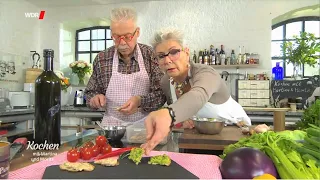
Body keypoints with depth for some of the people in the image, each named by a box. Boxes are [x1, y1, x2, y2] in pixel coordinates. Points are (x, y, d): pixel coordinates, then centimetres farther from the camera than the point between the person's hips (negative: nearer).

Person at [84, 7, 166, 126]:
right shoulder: (101, 59, 2)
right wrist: (94, 98, -9)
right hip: (112, 125, 1)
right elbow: (90, 92, 13)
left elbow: (161, 94, -4)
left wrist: (140, 101, -20)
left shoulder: (151, 55, -3)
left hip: (145, 124, -1)